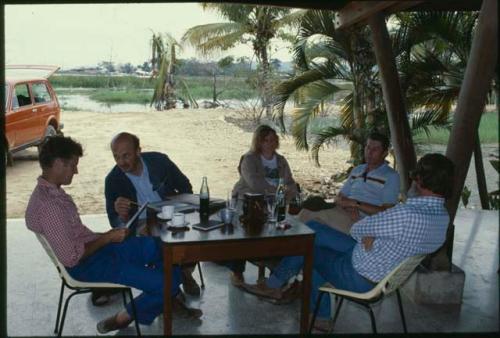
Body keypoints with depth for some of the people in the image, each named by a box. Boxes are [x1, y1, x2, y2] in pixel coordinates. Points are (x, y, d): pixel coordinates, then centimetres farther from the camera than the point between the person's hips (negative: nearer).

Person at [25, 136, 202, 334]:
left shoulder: (51, 191, 5)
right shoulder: (47, 205, -28)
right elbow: (70, 258, -27)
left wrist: (106, 236, 2)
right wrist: (107, 238, -16)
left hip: (95, 247, 10)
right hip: (88, 265, -10)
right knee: (168, 282, -14)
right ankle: (124, 319, 7)